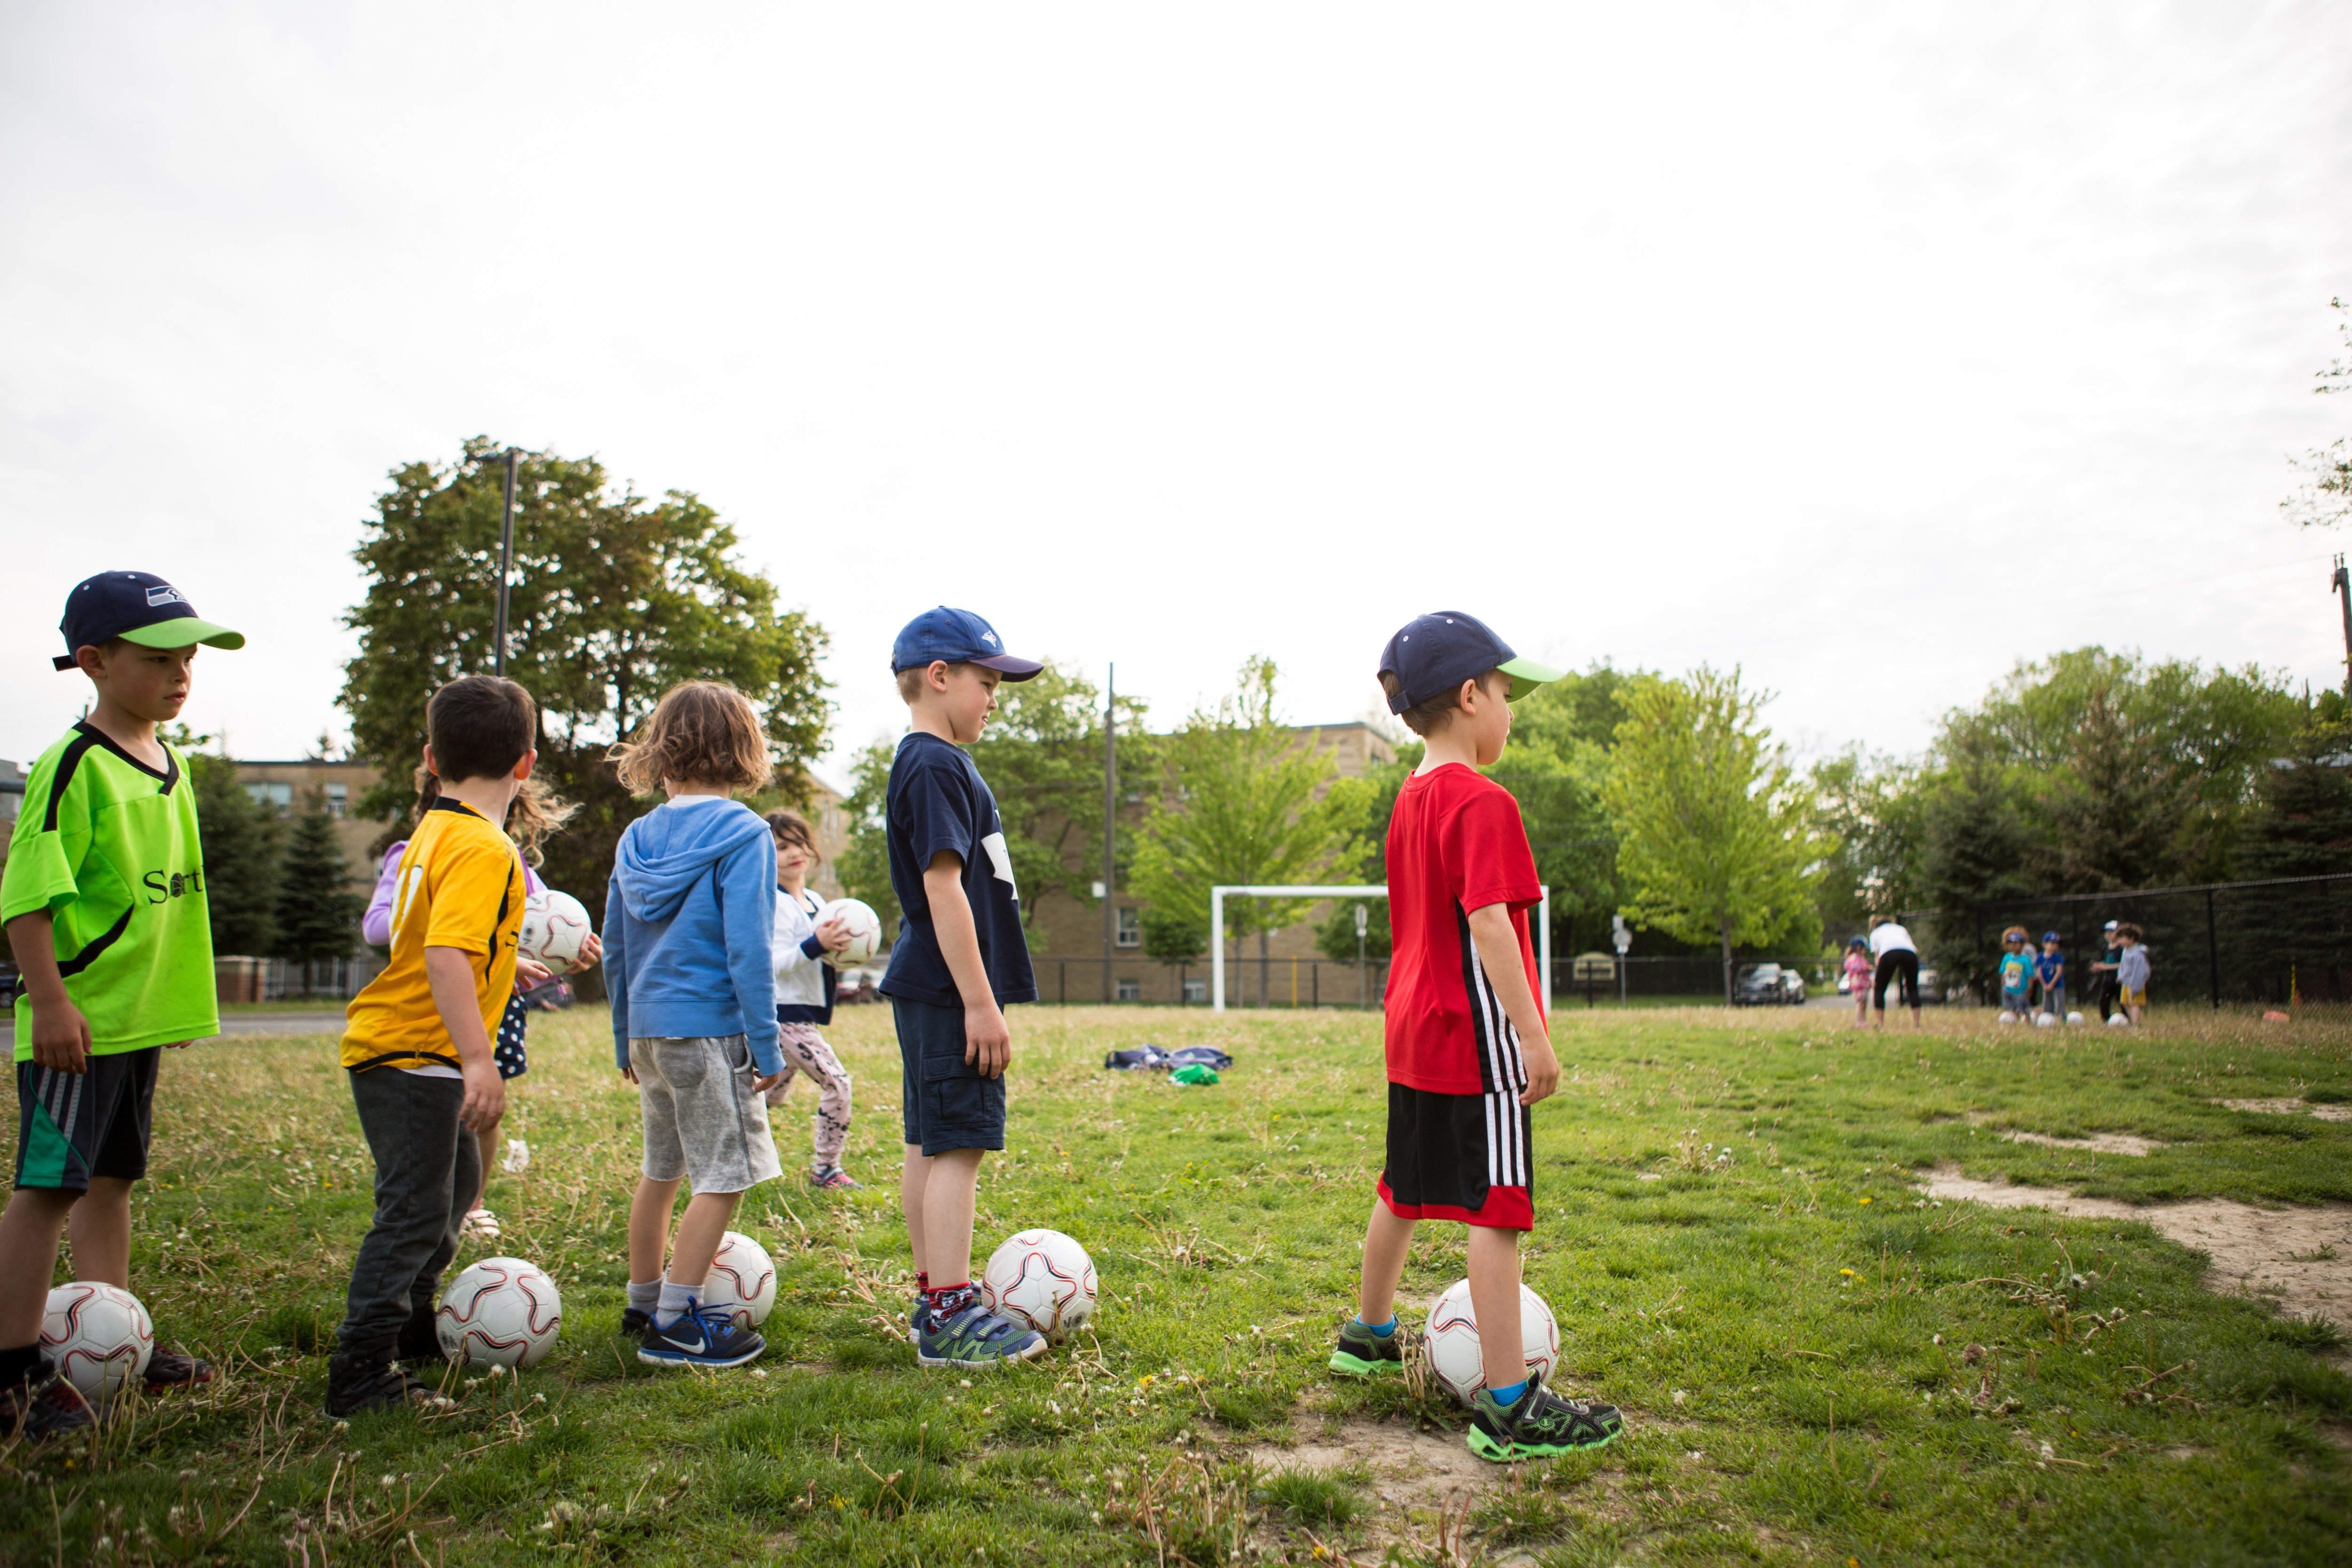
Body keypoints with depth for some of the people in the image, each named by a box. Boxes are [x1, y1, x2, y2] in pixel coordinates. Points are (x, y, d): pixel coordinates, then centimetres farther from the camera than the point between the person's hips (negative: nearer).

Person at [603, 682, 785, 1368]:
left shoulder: (636, 837, 9)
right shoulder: (743, 834, -11)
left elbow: (616, 950, 13)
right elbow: (747, 948, -16)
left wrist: (626, 1043, 22)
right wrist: (767, 1047, -11)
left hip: (650, 1029, 8)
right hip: (711, 1029, -7)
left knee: (661, 1170, 20)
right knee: (723, 1178, 1)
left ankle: (643, 1304, 32)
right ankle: (675, 1324, 3)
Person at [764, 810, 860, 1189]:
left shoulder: (815, 902, 15)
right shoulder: (774, 903, -13)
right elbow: (774, 962, -22)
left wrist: (837, 950, 3)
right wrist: (817, 945, -34)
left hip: (803, 1012, 10)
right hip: (784, 1013, -10)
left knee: (774, 1093, 18)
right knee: (837, 1083, -11)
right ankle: (826, 1169, 1)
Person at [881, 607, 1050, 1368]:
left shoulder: (932, 764, 18)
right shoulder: (937, 768, -14)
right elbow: (944, 890, -21)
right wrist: (981, 1003, -21)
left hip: (934, 992, 11)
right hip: (947, 992, -11)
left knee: (928, 1144, 14)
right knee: (958, 1143, -7)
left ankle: (936, 1300, 23)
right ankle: (950, 1317, -2)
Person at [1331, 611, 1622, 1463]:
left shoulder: (1410, 800, 13)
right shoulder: (1482, 802, -16)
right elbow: (1488, 922, -23)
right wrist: (1534, 1034, -23)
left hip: (1414, 1031, 10)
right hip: (1477, 1039, -10)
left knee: (1406, 1188, 22)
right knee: (1498, 1210, -5)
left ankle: (1369, 1336, 38)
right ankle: (1510, 1405, -1)